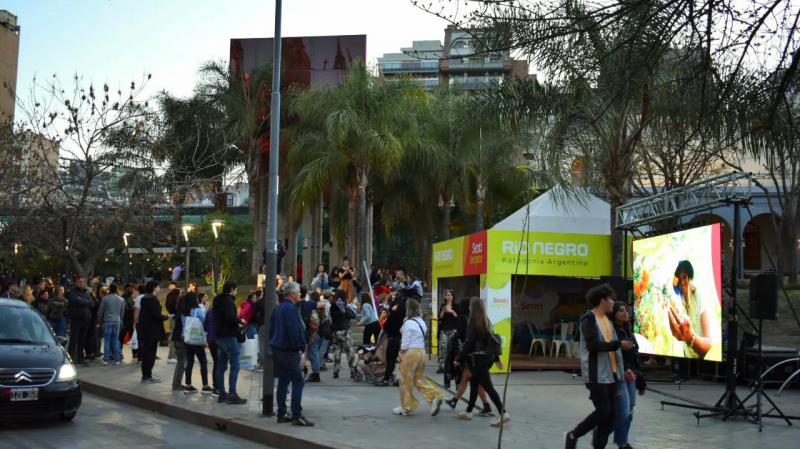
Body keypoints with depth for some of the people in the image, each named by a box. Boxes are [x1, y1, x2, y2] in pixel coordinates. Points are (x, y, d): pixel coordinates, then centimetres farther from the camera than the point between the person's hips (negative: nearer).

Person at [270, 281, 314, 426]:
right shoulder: (290, 308, -16)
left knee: (283, 381, 13)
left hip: (277, 349, 10)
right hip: (289, 351, -10)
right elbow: (295, 331, -23)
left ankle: (281, 414, 14)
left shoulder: (278, 308, 14)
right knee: (298, 381, -7)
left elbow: (272, 328, 21)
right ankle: (297, 415, -10)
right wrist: (301, 346, -15)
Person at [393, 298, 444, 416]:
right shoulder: (422, 322, 9)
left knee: (406, 381, 6)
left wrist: (400, 355, -1)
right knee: (420, 379, 16)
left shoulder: (408, 323, -13)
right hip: (422, 352, 7)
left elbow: (405, 343, -14)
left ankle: (406, 408, 15)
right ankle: (435, 397, -2)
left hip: (410, 353, -7)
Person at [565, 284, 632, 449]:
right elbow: (594, 345, -21)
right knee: (603, 411, -9)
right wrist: (619, 344, -17)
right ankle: (573, 436, 10)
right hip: (596, 374, -8)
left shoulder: (607, 319, 16)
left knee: (612, 413, 5)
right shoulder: (588, 319, -10)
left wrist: (623, 368, 13)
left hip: (610, 374, 8)